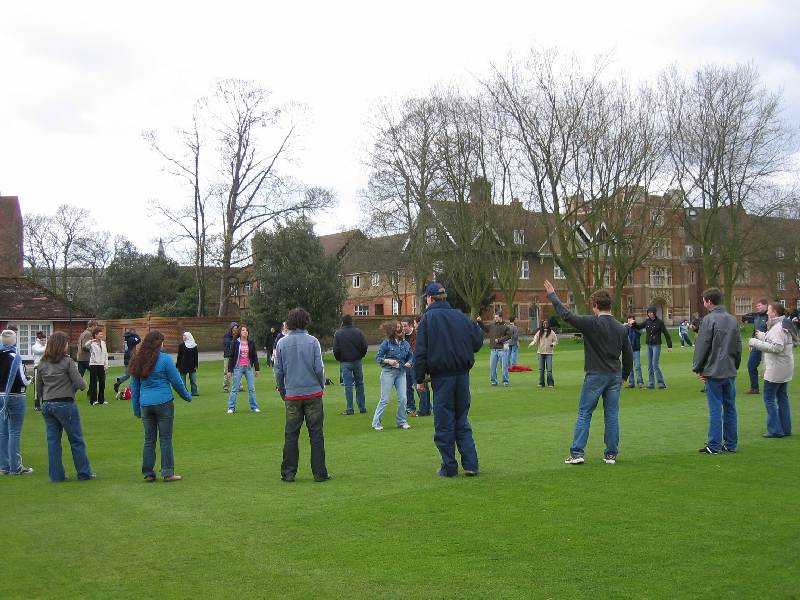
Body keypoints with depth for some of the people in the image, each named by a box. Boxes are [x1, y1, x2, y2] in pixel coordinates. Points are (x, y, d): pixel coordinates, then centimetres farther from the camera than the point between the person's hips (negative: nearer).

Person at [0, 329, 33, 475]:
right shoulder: (15, 357, -15)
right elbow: (22, 381, -14)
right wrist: (30, 379, 4)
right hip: (15, 398, -7)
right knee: (15, 433, -1)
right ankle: (15, 467, 2)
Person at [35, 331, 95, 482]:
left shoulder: (42, 364, 7)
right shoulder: (67, 362, -9)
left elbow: (38, 388, 12)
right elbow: (81, 384, -11)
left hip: (47, 405, 5)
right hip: (65, 404, -5)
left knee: (53, 441, 10)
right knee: (76, 440, 5)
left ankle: (56, 475, 13)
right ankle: (84, 473, 12)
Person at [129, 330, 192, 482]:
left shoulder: (137, 361, 8)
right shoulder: (164, 359, -8)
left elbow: (134, 386, 13)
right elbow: (176, 381, -2)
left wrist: (136, 409, 19)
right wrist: (187, 396, 14)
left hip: (145, 404, 5)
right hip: (164, 403, -5)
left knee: (149, 439, 11)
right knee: (165, 439, 1)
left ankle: (148, 473, 13)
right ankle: (167, 473, 3)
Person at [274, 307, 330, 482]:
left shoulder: (281, 343, 1)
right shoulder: (312, 341, -5)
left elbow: (278, 371, 4)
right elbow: (319, 368, -6)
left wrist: (282, 392, 16)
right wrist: (321, 386, 10)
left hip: (292, 395, 2)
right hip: (313, 393, -2)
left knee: (290, 435, 8)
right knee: (316, 434, 4)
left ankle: (288, 473, 9)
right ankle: (319, 473, 6)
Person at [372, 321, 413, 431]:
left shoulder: (405, 344, 7)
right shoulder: (386, 343, -5)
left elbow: (410, 357, 17)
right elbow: (378, 357, -4)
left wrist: (408, 363, -4)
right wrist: (388, 361, -19)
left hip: (401, 373, 4)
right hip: (388, 372, -4)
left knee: (402, 398, 0)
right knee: (385, 399, -2)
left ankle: (402, 421, 17)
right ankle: (376, 423, 8)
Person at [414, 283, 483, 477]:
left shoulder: (428, 318, -5)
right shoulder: (460, 316, 6)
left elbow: (421, 351, -8)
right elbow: (478, 341, 10)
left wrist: (419, 379, -2)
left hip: (441, 377, -4)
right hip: (462, 374, 4)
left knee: (444, 424, 4)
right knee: (462, 421, 13)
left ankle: (449, 468, 7)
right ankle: (471, 464, 7)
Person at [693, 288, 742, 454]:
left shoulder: (709, 319, -12)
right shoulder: (733, 320, 9)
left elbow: (702, 346, -11)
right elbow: (739, 346, 13)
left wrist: (698, 368, -2)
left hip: (714, 372, -6)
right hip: (730, 372, 6)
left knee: (715, 409, -3)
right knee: (730, 408, 11)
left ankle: (714, 445, 1)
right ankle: (731, 444, 16)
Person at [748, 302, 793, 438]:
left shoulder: (778, 328, -19)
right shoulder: (783, 325, 14)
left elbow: (777, 347, -27)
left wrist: (756, 343, -23)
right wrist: (763, 336, 22)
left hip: (776, 369, -11)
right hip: (784, 370, 11)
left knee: (769, 398, -4)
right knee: (782, 397, 15)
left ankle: (775, 430, -2)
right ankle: (786, 428, 20)